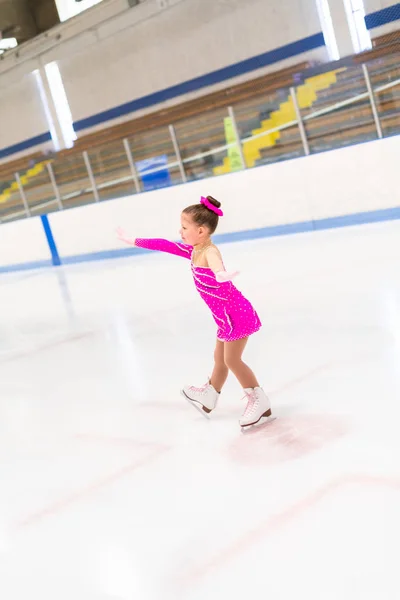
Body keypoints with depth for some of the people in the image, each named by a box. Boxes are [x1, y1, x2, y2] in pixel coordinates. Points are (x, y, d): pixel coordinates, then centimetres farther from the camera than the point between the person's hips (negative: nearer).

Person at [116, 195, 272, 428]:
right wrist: (134, 241, 24)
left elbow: (216, 263, -50)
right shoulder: (194, 251, 4)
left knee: (231, 359, -5)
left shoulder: (209, 252, -24)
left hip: (235, 313, -10)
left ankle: (260, 401, 7)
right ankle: (209, 395, 41)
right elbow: (165, 245, 16)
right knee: (220, 357, 24)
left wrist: (220, 275, -73)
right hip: (226, 315, 10)